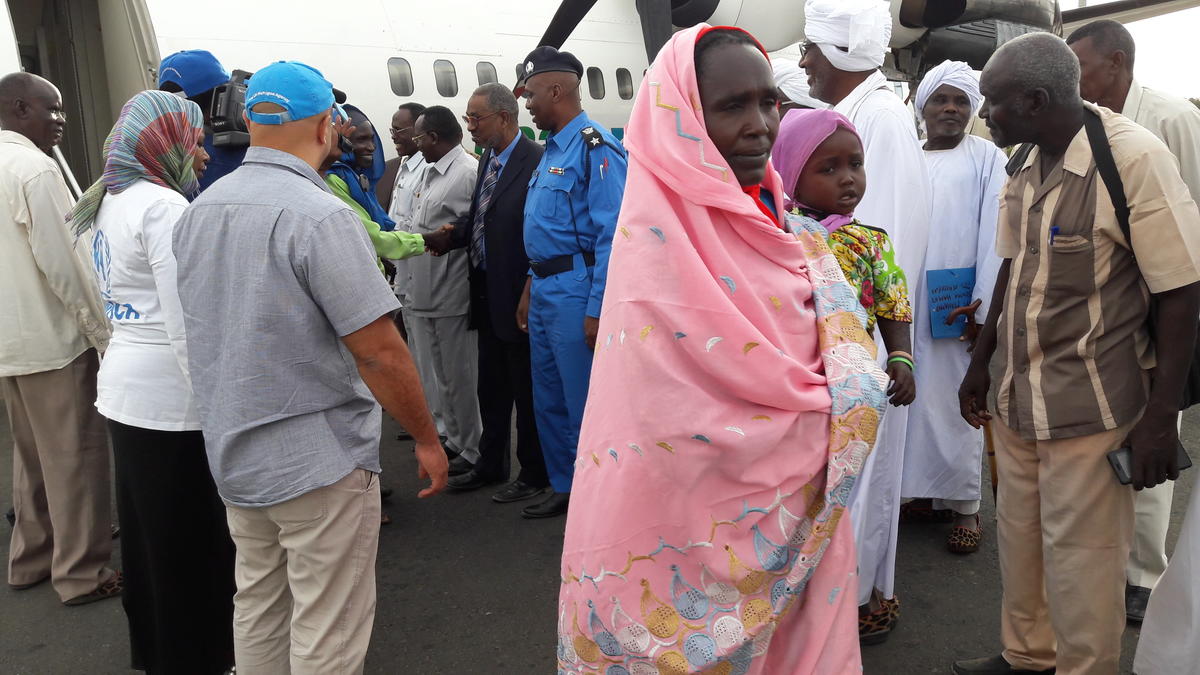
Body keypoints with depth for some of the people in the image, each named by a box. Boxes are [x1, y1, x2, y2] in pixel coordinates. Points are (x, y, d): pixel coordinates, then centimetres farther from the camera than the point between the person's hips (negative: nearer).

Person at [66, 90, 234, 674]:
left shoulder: (108, 204, 13)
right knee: (191, 541, 2)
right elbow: (185, 324, -21)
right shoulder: (163, 207, -16)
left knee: (147, 534, 19)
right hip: (169, 395, -10)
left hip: (124, 385, 10)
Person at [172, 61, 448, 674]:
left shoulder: (195, 213, 5)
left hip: (233, 455, 8)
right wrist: (426, 439, -10)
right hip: (318, 461, -8)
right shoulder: (320, 216, -20)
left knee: (257, 608, 22)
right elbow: (380, 352, -21)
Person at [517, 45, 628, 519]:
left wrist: (597, 310, -22)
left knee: (585, 406, 1)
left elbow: (612, 234, -20)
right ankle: (565, 488, 33)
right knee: (549, 402, 18)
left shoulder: (596, 147, -14)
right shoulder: (551, 150, 15)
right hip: (544, 291, 10)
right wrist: (531, 288, 18)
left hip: (576, 292, -10)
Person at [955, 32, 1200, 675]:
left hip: (1091, 410, -6)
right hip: (1016, 398, 7)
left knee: (1079, 562, 4)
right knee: (1019, 540, 18)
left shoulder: (1135, 158, -16)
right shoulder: (1024, 165, 5)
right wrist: (980, 363, 17)